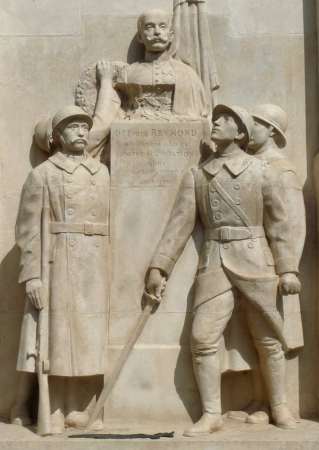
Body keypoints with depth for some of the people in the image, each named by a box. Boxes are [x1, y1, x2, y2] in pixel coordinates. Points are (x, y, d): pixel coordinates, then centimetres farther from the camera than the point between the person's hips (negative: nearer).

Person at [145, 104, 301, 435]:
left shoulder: (261, 172, 6)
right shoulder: (196, 175, 10)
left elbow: (278, 225, 4)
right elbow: (179, 223, 4)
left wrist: (287, 268, -3)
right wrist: (158, 267, -3)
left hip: (254, 261, -1)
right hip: (214, 263, 1)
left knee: (268, 340, 7)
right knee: (203, 338, -7)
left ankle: (280, 407, 23)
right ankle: (211, 414, 3)